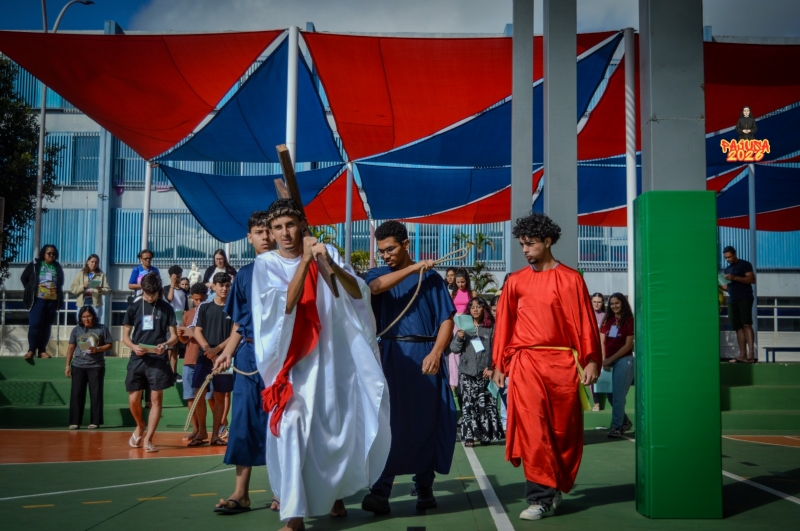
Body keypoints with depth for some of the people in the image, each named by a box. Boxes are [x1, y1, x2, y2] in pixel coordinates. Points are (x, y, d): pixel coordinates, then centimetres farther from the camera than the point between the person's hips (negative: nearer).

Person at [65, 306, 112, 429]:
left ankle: (95, 421, 8)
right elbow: (71, 347, 9)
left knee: (96, 394, 2)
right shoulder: (76, 330, 6)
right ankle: (75, 422, 6)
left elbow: (109, 345, 3)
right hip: (78, 366, 2)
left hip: (96, 366, -2)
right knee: (76, 394, 1)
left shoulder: (102, 328, 1)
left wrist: (97, 349, -16)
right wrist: (68, 365, 5)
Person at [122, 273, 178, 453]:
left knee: (156, 399, -3)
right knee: (133, 400, 3)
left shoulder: (166, 308, 4)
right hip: (137, 359, 1)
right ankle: (140, 426, 32)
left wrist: (165, 345, -18)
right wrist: (133, 347, -13)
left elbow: (174, 336, 4)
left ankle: (148, 439, 4)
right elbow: (125, 335, 8)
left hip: (158, 360, -1)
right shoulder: (134, 307, 6)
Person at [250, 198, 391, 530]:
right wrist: (305, 261, -21)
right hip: (294, 360, -2)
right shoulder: (267, 264, -2)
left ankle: (335, 491, 35)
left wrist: (330, 263, -23)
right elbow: (285, 304, -16)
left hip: (333, 356, 2)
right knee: (291, 425, -17)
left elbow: (358, 293, -7)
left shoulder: (327, 253, 3)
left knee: (340, 427, 10)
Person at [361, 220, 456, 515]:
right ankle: (380, 493, -9)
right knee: (388, 421, -6)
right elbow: (375, 288, -14)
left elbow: (446, 319, 1)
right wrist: (412, 269, -14)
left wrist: (435, 353, -14)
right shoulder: (378, 274, 11)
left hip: (425, 356, 0)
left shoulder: (431, 277, 7)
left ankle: (424, 488, 14)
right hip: (392, 357, 0)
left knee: (426, 422, 3)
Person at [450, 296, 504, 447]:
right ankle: (469, 436, -5)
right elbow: (454, 348, 5)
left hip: (484, 372, 0)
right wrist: (459, 337, -14)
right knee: (468, 404, -5)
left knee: (485, 404, 0)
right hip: (467, 372, 0)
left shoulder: (491, 327, 6)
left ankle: (485, 435, 9)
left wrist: (492, 368, -5)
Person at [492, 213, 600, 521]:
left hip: (562, 363, 0)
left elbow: (585, 322, 3)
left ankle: (556, 486, 26)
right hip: (527, 363, 0)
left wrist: (591, 360, -4)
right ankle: (542, 497, -3)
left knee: (565, 429, 7)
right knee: (532, 430, -7)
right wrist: (499, 365, 7)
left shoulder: (571, 279, 5)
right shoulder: (515, 281, 8)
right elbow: (504, 324, 9)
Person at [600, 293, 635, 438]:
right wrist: (604, 361, -6)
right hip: (609, 361, 6)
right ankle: (625, 422, 27)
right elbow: (602, 342, 6)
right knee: (610, 394, 10)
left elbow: (628, 345, -8)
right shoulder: (607, 320, 10)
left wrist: (610, 359, -11)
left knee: (618, 395, -7)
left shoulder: (629, 321, -5)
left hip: (623, 360, -6)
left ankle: (616, 427, -3)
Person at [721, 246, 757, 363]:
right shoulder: (727, 269, 23)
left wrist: (735, 278, -18)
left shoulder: (744, 264, 2)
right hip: (732, 300, 7)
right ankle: (743, 355, -3)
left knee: (746, 325, -16)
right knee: (738, 328, 0)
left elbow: (752, 279, -10)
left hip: (744, 298, -7)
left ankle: (751, 354, -23)